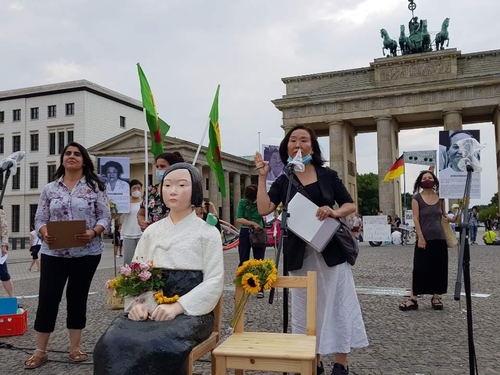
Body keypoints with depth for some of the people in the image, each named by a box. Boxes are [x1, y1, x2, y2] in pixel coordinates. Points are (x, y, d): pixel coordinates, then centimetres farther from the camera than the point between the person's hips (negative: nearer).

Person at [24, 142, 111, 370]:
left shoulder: (95, 187, 1)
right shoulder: (50, 189, 7)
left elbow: (105, 217, -3)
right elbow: (40, 219, 5)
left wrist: (93, 233, -21)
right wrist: (45, 234, -16)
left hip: (86, 253, -1)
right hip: (54, 253, 1)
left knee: (78, 298, 10)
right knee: (47, 299, 2)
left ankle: (75, 347, 22)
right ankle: (40, 351, 17)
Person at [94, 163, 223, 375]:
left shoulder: (208, 233, 3)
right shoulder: (152, 231, 16)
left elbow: (213, 283, -5)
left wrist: (177, 307, -18)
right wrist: (137, 302, -9)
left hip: (190, 311, -3)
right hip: (153, 309, 4)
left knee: (158, 349, -34)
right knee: (112, 344, -26)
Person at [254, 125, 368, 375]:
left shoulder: (328, 175, 4)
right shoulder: (283, 181, 6)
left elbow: (351, 205, 5)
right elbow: (264, 209, -7)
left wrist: (335, 212, -16)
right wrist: (262, 176, -7)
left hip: (331, 250, -1)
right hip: (300, 254, 1)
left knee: (338, 304, 3)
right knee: (305, 308, 9)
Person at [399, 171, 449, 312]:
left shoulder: (440, 197, 8)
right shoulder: (417, 198, -3)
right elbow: (416, 219, -8)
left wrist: (451, 218, 2)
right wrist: (420, 237, -15)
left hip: (440, 238, 4)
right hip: (424, 238, -4)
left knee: (439, 268, 8)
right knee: (419, 268, -3)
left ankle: (436, 297, 20)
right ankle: (413, 299, 0)